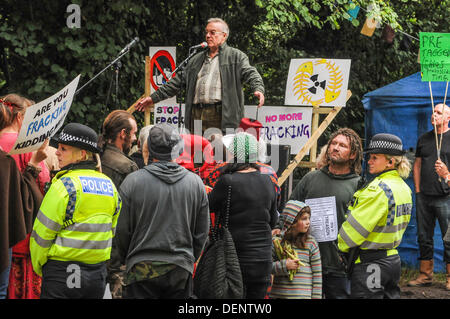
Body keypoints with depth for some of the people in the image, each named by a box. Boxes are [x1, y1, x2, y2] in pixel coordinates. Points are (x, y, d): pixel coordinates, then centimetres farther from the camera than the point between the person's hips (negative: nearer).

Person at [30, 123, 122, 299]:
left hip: (62, 274, -7)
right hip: (98, 276, 7)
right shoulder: (109, 184, 7)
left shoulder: (64, 185, -14)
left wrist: (38, 266, 5)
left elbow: (42, 234, -11)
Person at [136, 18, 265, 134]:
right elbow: (177, 81, 27)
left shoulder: (236, 56, 10)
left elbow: (251, 74, -4)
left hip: (222, 116, -5)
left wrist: (258, 89, -26)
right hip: (197, 115, 5)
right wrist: (154, 97, 22)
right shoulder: (196, 60, 26)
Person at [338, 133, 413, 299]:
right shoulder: (403, 187, 10)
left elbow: (356, 227, -16)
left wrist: (339, 246, -3)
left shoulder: (378, 190, -19)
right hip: (393, 259, 9)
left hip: (371, 265, -9)